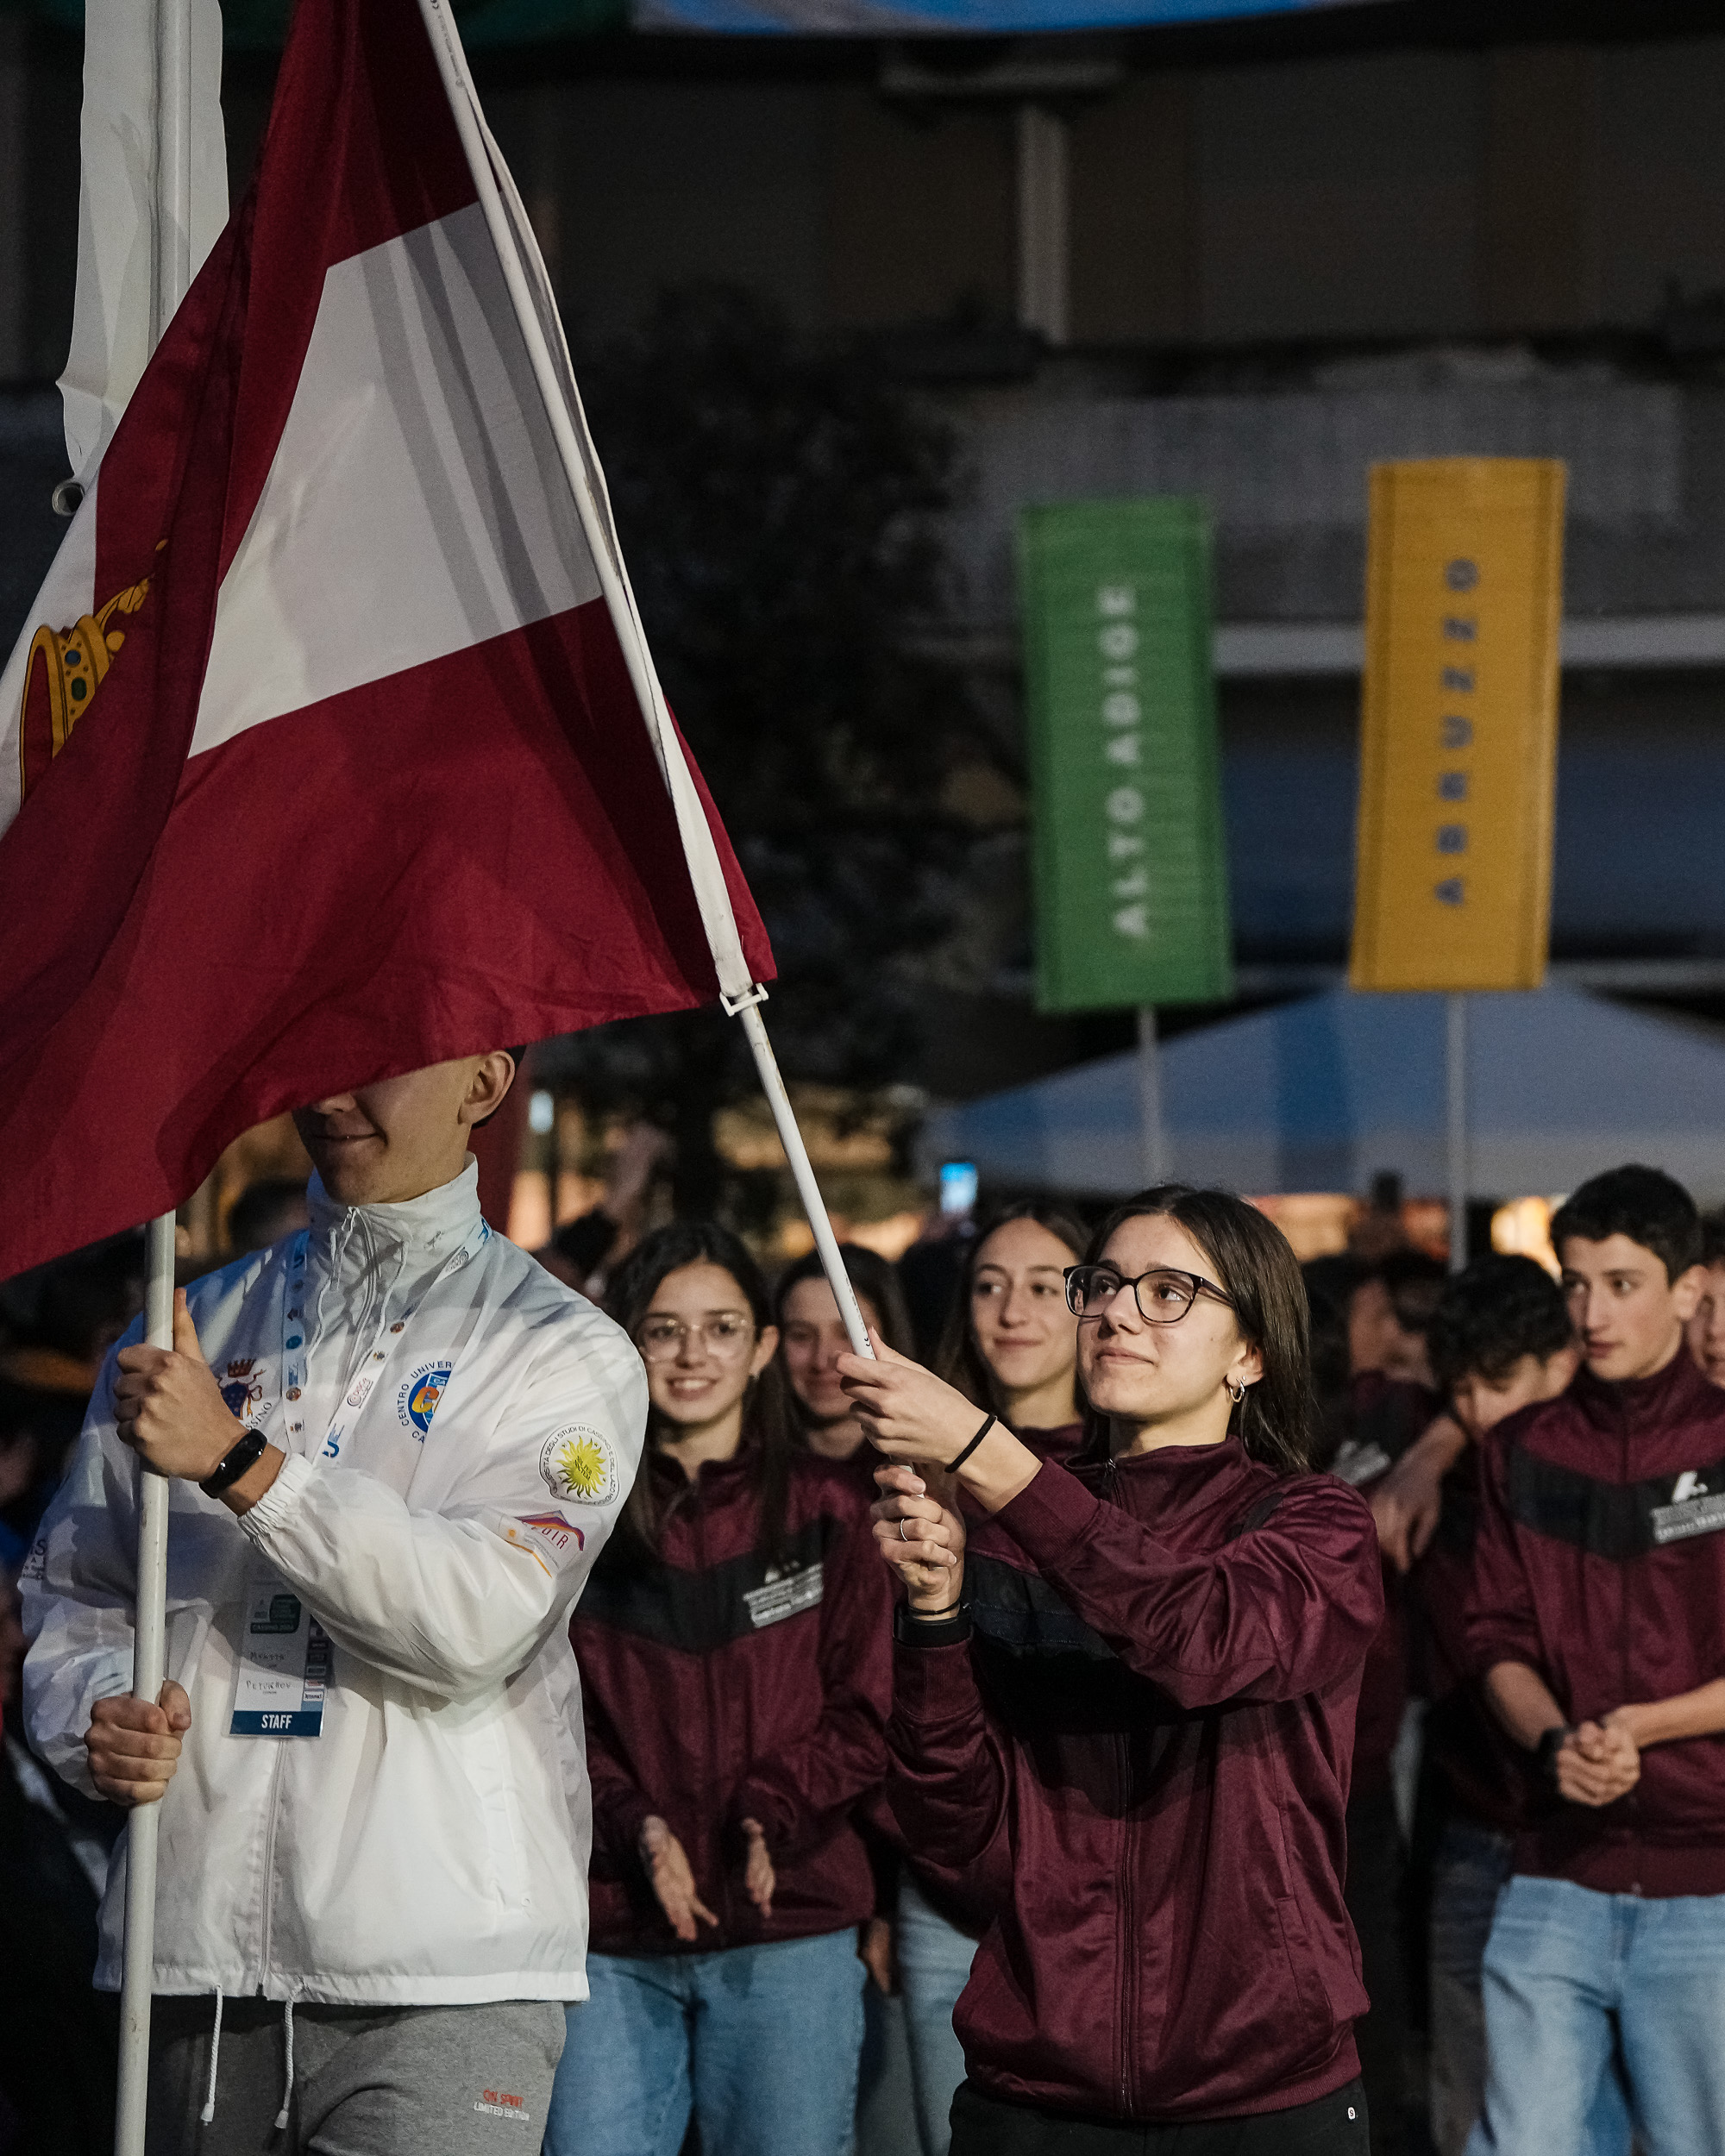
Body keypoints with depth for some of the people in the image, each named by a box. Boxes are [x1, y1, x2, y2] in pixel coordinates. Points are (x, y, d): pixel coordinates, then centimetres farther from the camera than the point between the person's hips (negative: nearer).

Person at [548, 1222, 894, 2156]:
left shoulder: (823, 1509, 6)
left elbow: (870, 1710, 4)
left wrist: (772, 1812, -12)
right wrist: (635, 1829, -12)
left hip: (788, 1935, 0)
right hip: (616, 1944, 0)